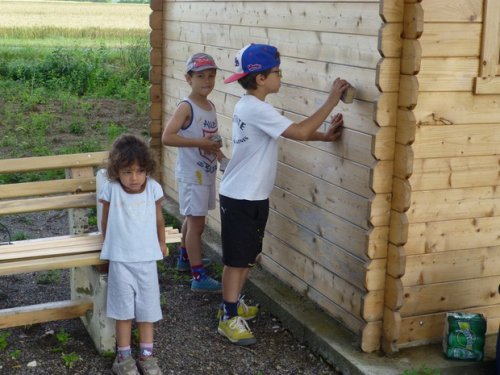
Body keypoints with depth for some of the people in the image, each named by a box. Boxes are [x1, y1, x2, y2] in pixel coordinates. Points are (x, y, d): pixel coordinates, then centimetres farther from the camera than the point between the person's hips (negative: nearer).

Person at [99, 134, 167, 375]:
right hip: (120, 260, -2)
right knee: (124, 308, 6)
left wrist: (161, 244, 21)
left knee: (147, 306, 10)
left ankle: (146, 355, 22)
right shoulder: (111, 189, -13)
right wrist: (109, 246, 16)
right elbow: (105, 220, 4)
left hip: (147, 258, 2)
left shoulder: (153, 188, -8)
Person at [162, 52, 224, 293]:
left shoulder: (210, 106, 7)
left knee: (192, 219, 22)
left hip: (207, 173, 8)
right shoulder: (186, 107, -17)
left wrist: (218, 153, 2)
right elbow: (167, 137, -26)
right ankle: (199, 277, 0)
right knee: (196, 223, -5)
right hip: (191, 175, -8)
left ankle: (186, 259, 40)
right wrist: (199, 143, -28)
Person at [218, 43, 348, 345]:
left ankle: (233, 303, 34)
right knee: (237, 259, -1)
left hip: (254, 196, 10)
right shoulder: (256, 109, -22)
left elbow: (292, 130, 15)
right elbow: (300, 132, -26)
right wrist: (332, 101, -21)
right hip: (241, 198, -10)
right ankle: (229, 317, 9)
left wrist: (325, 136, 4)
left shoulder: (250, 106, 10)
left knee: (249, 256, 19)